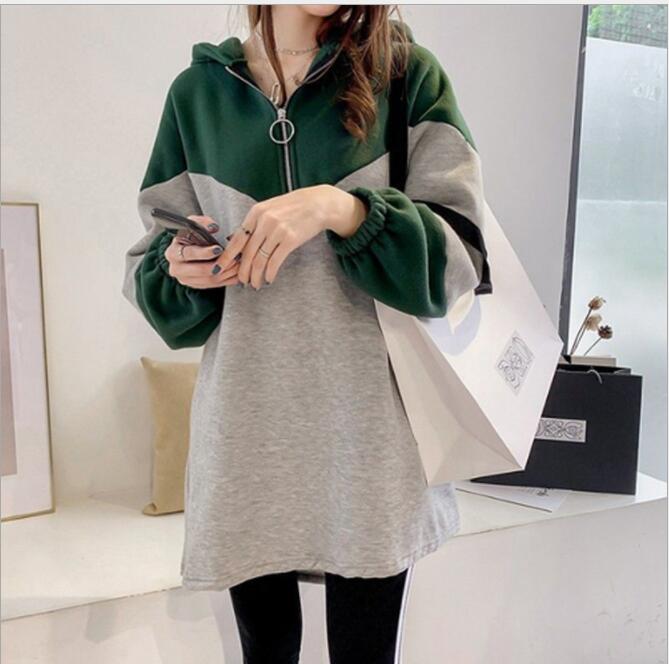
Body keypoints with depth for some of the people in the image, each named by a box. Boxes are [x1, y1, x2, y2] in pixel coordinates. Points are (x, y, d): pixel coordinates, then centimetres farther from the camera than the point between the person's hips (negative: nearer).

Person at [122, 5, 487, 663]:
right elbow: (150, 268, 12)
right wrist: (180, 269, -10)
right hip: (247, 423, 2)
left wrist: (340, 207, -19)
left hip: (368, 424, -1)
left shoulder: (407, 72, 3)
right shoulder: (198, 90, 8)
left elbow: (460, 251, -4)